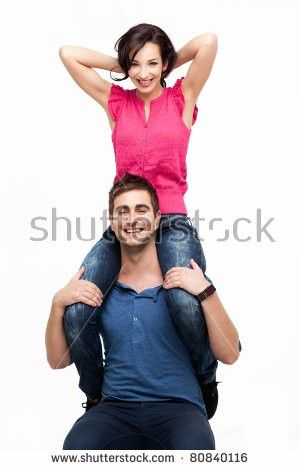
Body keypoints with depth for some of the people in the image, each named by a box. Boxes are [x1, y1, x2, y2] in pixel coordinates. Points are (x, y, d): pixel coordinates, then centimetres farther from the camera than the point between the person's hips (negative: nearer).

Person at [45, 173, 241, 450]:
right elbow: (58, 360, 13)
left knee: (194, 446, -35)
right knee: (77, 445, -31)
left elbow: (229, 355, -2)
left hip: (178, 406, -1)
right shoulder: (98, 288, 11)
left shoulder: (188, 281, 5)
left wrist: (206, 292, -13)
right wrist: (59, 304, -3)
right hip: (116, 406, 2)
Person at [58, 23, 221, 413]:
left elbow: (208, 42, -3)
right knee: (73, 311, -20)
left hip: (172, 222, -2)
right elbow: (68, 54, 12)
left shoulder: (182, 98, 10)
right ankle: (95, 395, 10)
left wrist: (168, 67, 11)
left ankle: (207, 378, 1)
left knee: (186, 303, -33)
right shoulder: (116, 102, 15)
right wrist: (121, 66, 16)